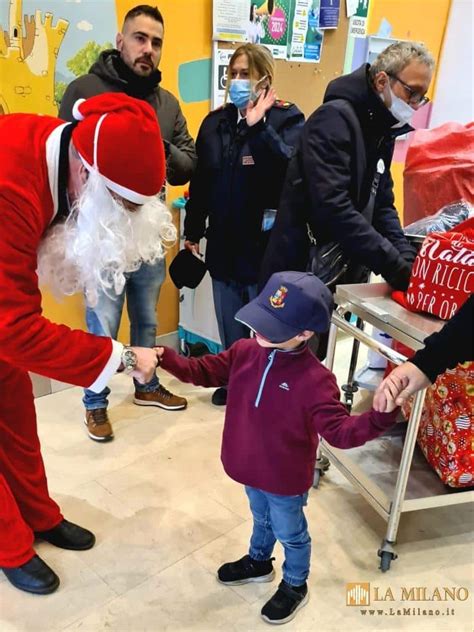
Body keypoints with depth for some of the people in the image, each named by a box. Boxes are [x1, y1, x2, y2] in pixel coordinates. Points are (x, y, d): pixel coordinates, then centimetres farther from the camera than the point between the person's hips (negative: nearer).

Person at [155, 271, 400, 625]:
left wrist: (379, 419, -49)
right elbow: (204, 372, -3)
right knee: (262, 519, 33)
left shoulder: (314, 379, -31)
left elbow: (339, 431, -31)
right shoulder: (245, 351, -13)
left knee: (290, 534, 22)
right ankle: (258, 562, 62)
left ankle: (295, 586, 50)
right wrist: (165, 358, -18)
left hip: (286, 479, -5)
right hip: (251, 469, 6)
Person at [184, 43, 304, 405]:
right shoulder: (215, 121, 9)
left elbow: (289, 166, -25)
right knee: (229, 324, 17)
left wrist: (257, 125, -25)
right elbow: (200, 181, 11)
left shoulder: (287, 119, -5)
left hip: (266, 243, -4)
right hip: (224, 242, 5)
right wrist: (193, 231, 13)